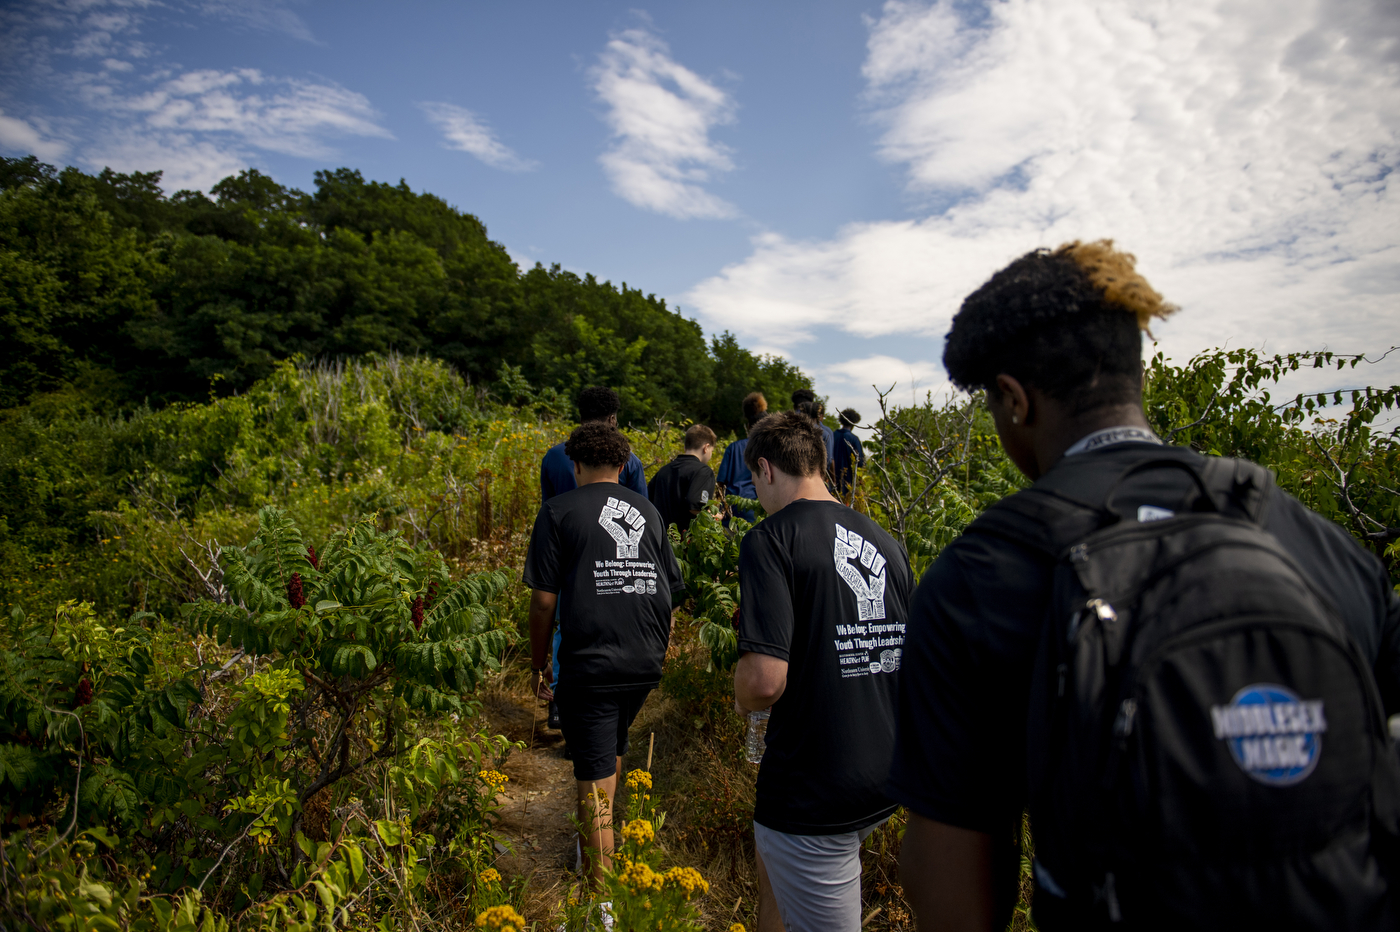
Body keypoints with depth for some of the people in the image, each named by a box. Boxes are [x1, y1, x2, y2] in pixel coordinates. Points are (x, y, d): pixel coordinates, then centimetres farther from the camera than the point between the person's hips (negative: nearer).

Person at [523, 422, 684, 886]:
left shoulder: (559, 511, -1)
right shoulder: (648, 511, 12)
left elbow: (544, 599, -5)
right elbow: (668, 589, 15)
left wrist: (538, 665, 6)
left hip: (591, 665, -5)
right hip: (647, 663, 6)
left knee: (594, 775, 4)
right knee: (613, 748, 28)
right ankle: (600, 830, 48)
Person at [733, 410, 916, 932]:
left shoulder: (770, 540, -16)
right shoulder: (882, 541, 5)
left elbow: (765, 678, -24)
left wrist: (743, 700, -3)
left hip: (817, 792, -7)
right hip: (889, 776, 8)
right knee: (771, 856, 30)